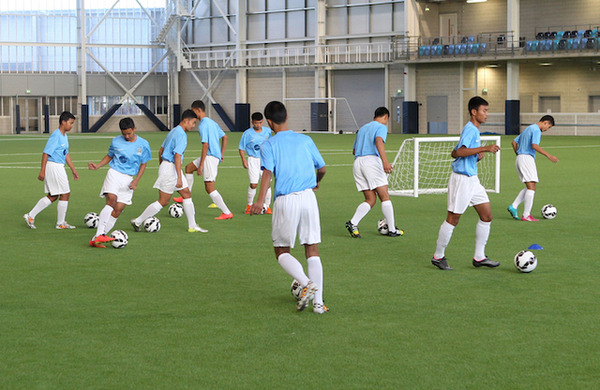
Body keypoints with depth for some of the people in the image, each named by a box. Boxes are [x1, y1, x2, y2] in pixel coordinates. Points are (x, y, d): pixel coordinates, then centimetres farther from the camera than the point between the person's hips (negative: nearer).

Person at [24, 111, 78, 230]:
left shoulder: (64, 136, 14)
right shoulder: (55, 135, -16)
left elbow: (66, 155, 23)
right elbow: (46, 153, -18)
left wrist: (73, 170, 23)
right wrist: (42, 171, -21)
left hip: (59, 167, 10)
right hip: (53, 166, -10)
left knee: (52, 196, 12)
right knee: (65, 194, -2)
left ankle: (31, 216, 15)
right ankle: (60, 223, 9)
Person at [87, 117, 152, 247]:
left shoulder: (143, 144, 4)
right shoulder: (116, 142, 4)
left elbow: (143, 164, 11)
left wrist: (136, 180, 0)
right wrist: (97, 166, 4)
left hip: (129, 178, 2)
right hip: (114, 173, -2)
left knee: (118, 209, -7)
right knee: (111, 199, -26)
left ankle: (95, 240, -3)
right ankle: (99, 234, -29)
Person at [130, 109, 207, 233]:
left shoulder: (173, 131, 13)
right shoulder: (181, 135, -17)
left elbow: (161, 150, 20)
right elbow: (177, 156, -24)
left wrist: (162, 166, 30)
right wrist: (179, 178, -25)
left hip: (165, 166, 11)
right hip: (170, 168, -11)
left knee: (187, 195, 12)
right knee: (163, 202, -3)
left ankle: (192, 226, 15)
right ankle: (138, 221, 4)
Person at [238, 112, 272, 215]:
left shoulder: (267, 131, 3)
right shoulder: (247, 133, -6)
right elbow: (241, 148, 0)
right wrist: (243, 160, -9)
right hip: (253, 160, -2)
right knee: (253, 184, -7)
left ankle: (267, 207, 7)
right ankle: (249, 205, 13)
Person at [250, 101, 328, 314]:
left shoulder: (269, 145, 1)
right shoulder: (305, 140, 11)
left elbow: (268, 172, -15)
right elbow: (322, 168, 17)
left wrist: (260, 200, -27)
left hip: (285, 200, -3)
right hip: (308, 196, 3)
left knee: (282, 251, 11)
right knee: (312, 250, 8)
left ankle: (307, 283, -13)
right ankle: (318, 302, 2)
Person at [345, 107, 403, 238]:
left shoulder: (362, 128, 26)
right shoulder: (381, 127, 4)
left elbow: (354, 151, 31)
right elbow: (379, 141, -18)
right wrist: (385, 160, -31)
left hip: (357, 162, 7)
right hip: (372, 160, -7)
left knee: (370, 199, 7)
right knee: (385, 197, 0)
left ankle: (353, 223, -12)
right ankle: (392, 229, 1)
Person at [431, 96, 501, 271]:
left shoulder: (474, 130, 16)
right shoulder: (470, 129, -14)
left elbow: (455, 153, 20)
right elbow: (459, 152, -28)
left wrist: (477, 157, 7)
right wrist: (485, 148, -29)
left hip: (472, 179, 10)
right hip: (461, 179, -10)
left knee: (486, 215, 7)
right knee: (453, 218, -2)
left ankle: (479, 257, 12)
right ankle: (438, 257, 9)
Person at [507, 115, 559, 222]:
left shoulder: (528, 129, 21)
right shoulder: (536, 130, -9)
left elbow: (514, 142, 26)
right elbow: (534, 146, -24)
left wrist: (518, 155, 31)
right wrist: (548, 155, -24)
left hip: (519, 158, 10)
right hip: (527, 158, -10)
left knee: (529, 188, 12)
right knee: (531, 187, -9)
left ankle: (513, 207, 4)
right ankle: (526, 215, -11)